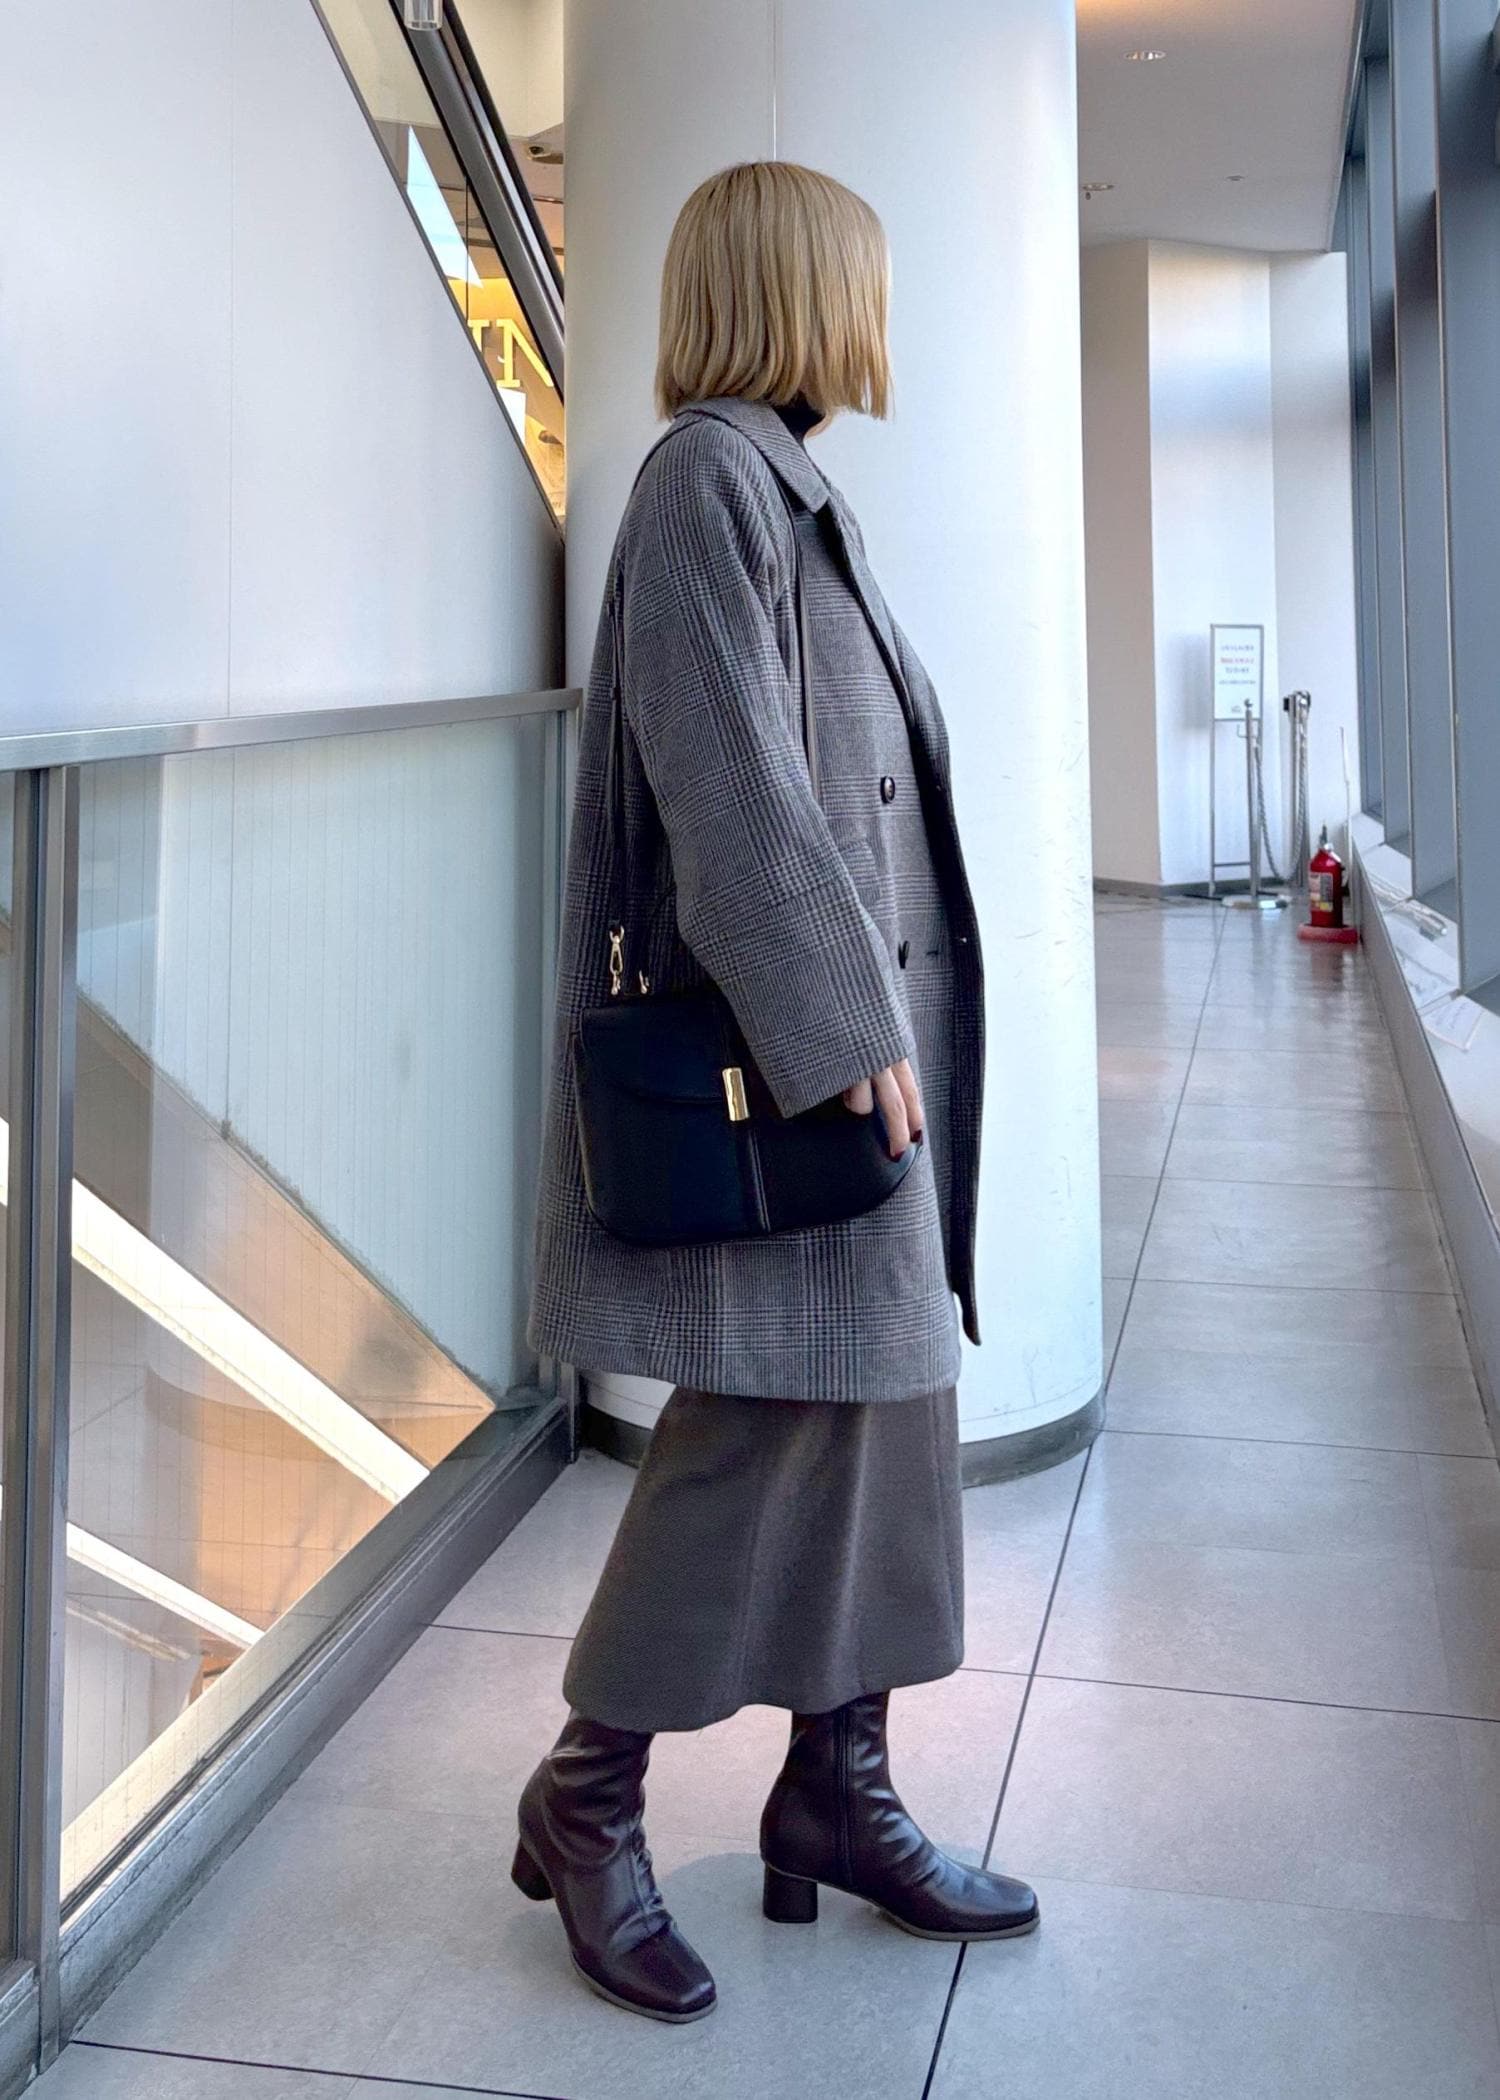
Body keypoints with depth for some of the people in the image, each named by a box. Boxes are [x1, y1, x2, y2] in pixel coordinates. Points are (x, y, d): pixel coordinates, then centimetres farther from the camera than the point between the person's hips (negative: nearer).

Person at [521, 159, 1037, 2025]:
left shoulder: (785, 486, 19)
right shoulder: (709, 470, -11)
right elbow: (717, 764, -20)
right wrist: (838, 1017, -22)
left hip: (855, 1013, 10)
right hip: (788, 1028, -10)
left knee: (878, 1394, 11)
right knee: (776, 1412, -5)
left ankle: (838, 1795, 22)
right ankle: (588, 1796, 12)